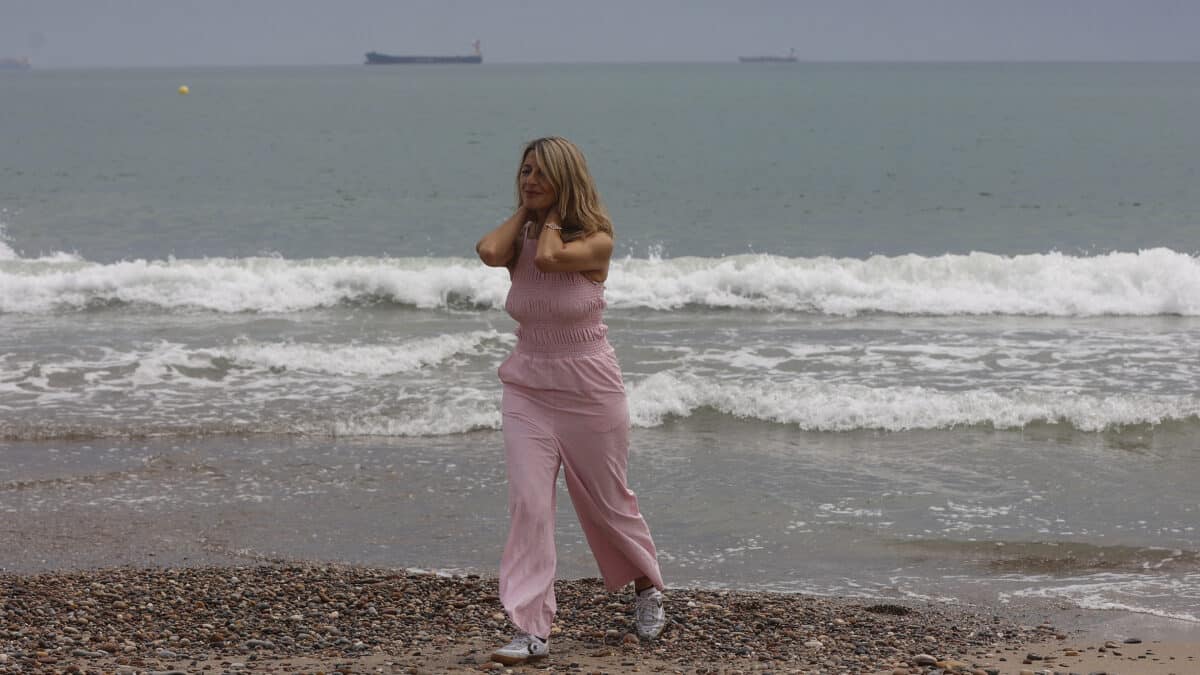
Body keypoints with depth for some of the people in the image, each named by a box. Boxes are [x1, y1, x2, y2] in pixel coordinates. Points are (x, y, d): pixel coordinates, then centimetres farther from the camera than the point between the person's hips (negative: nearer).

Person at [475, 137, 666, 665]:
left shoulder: (595, 241, -11)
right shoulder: (519, 239, 1)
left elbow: (549, 257, -31)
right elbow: (489, 252, -23)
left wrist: (553, 213, -13)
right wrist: (523, 212, -7)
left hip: (589, 392, -3)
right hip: (527, 389, 3)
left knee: (608, 503, 13)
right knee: (528, 505, -10)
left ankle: (647, 586, 40)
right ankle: (531, 630, -10)